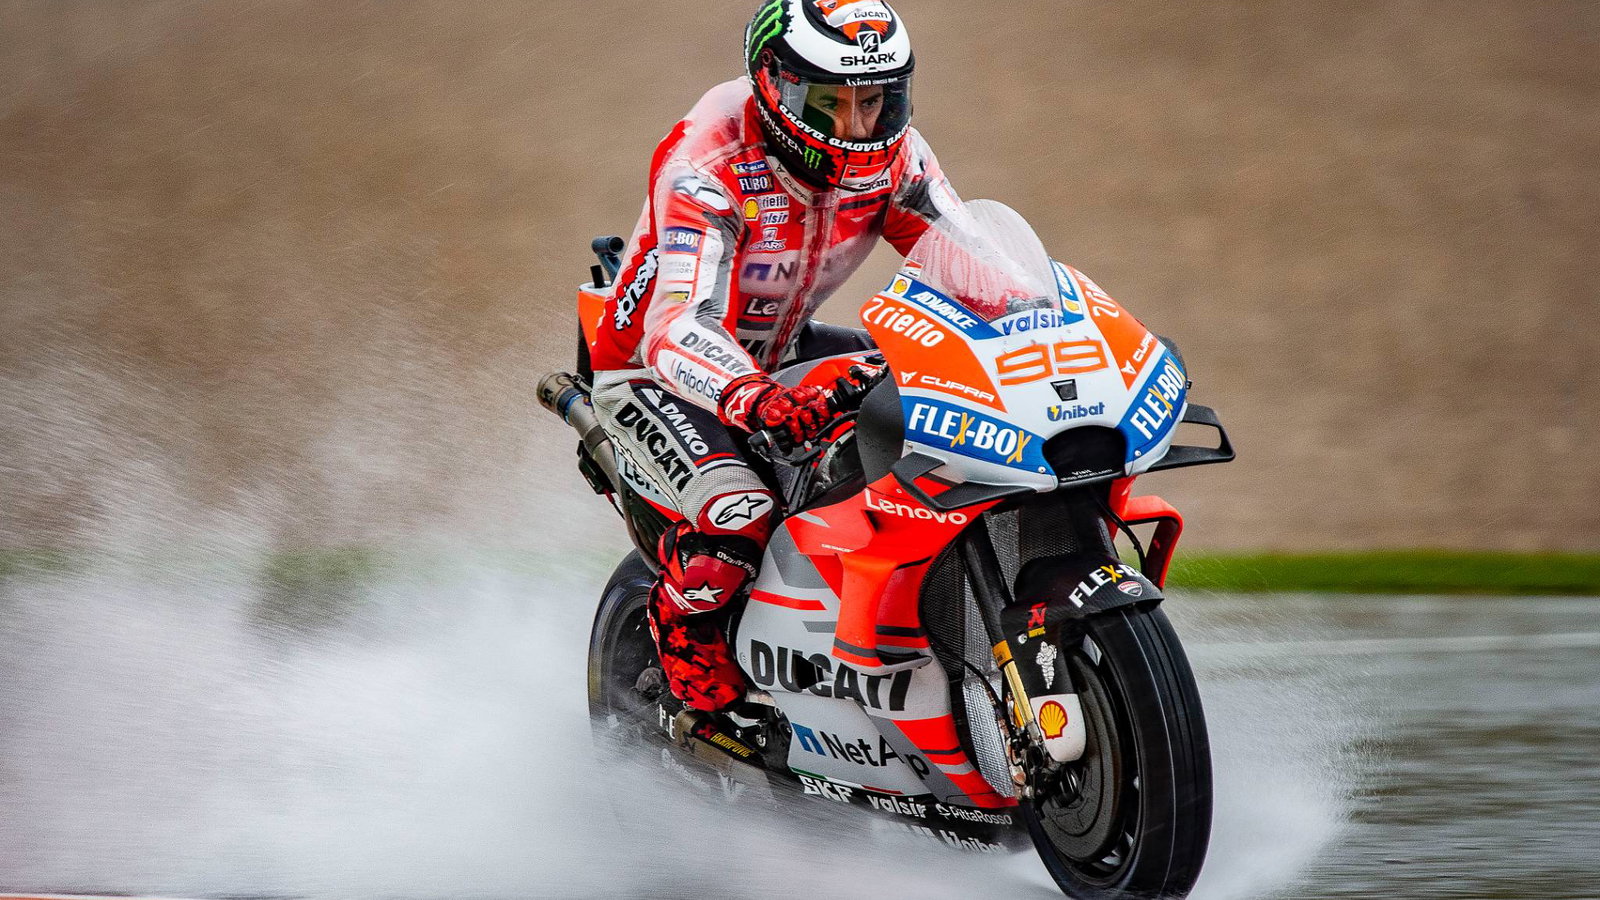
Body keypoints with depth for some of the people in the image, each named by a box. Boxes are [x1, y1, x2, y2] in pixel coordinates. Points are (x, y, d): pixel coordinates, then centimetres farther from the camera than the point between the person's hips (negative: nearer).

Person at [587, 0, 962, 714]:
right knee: (738, 514, -33)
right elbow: (676, 328, -42)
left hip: (779, 354, 7)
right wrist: (755, 398, -62)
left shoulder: (893, 156, -12)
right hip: (648, 372, -7)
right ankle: (679, 627, -1)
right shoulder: (707, 165, -32)